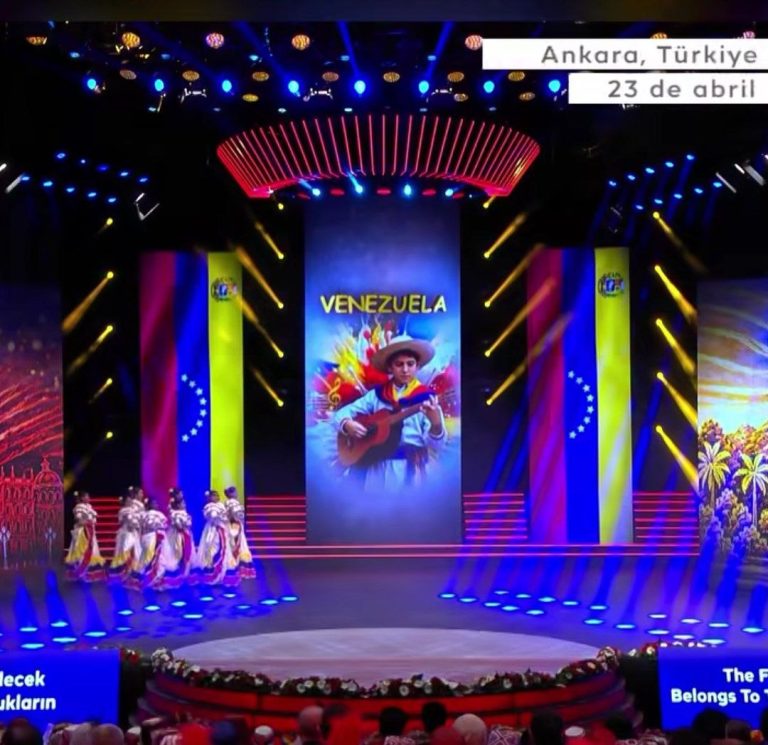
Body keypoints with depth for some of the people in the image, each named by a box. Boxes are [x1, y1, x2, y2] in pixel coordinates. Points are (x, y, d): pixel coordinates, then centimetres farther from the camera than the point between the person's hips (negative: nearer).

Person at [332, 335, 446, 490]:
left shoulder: (426, 398, 2)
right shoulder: (376, 395, 11)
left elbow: (436, 444, -6)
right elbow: (340, 414, 14)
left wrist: (436, 424, -27)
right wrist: (347, 424, -9)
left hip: (408, 467, -3)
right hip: (376, 465, 3)